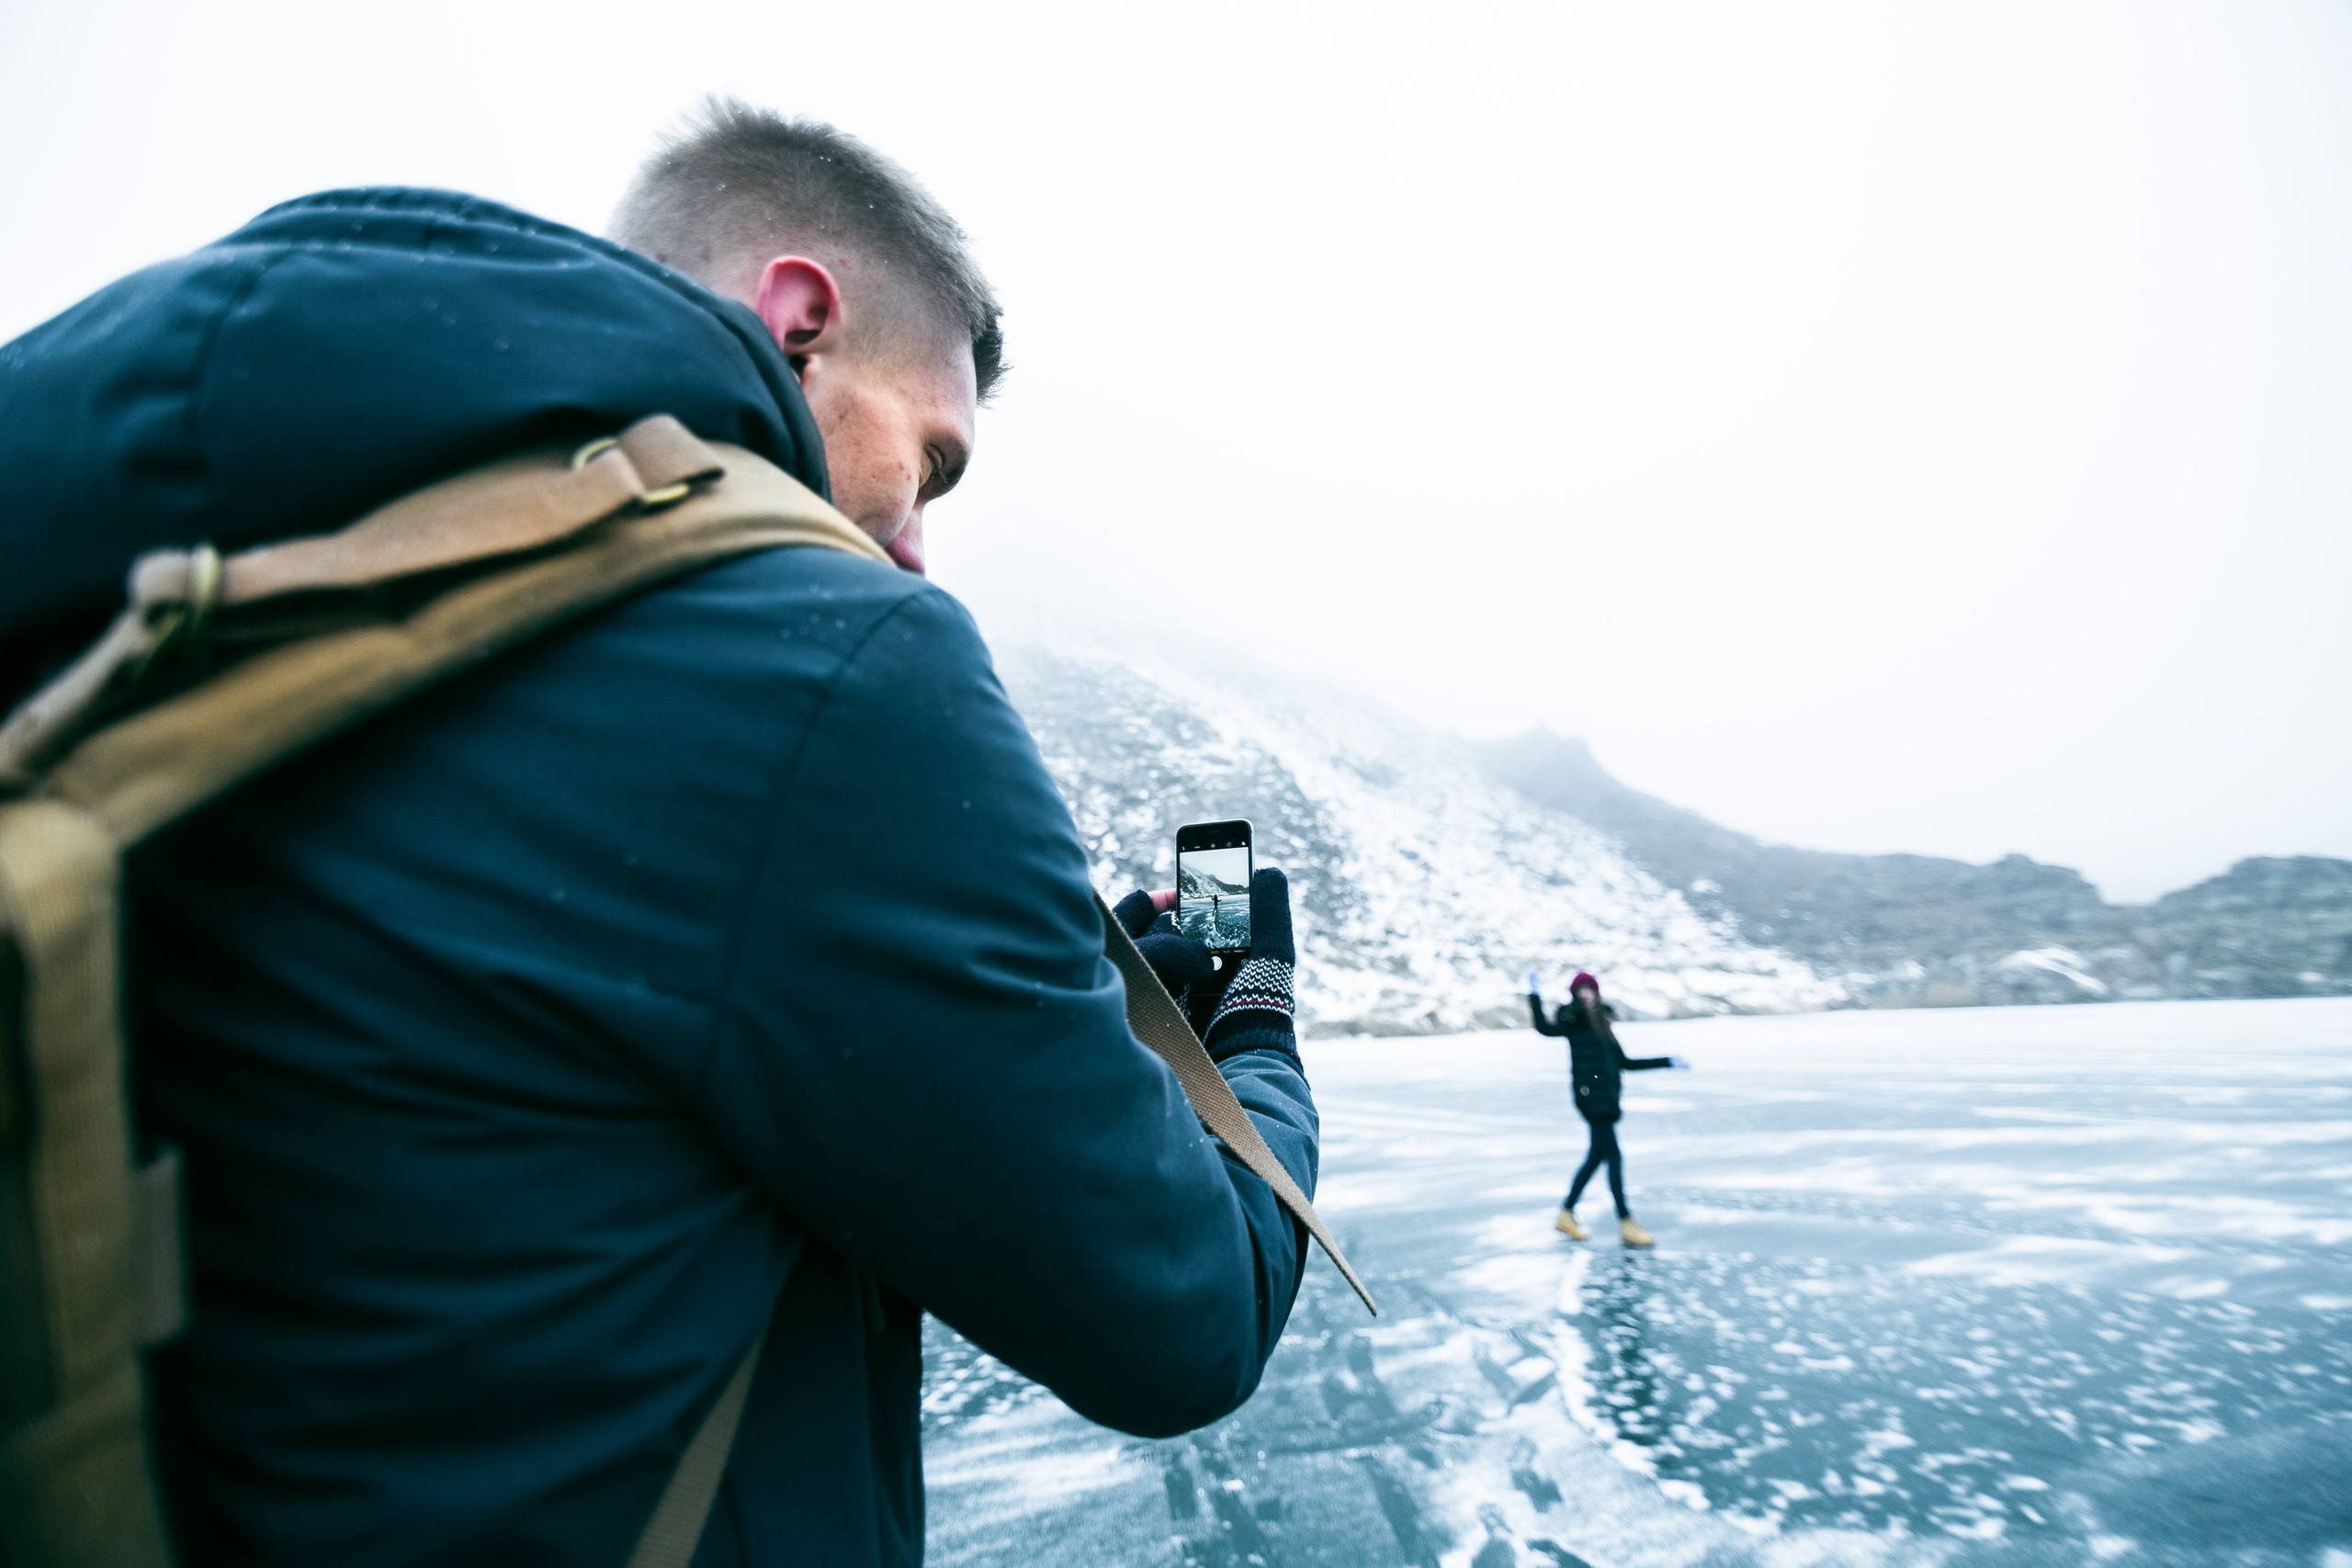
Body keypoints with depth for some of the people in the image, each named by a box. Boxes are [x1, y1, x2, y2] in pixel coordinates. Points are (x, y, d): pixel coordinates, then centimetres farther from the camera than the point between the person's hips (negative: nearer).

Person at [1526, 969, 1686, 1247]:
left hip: (1606, 1096, 8)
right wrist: (1534, 995, -28)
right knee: (1614, 1155, -8)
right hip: (1590, 1095, -8)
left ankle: (1566, 1215, 19)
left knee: (1596, 1157, 10)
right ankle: (1626, 1224, -3)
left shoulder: (1602, 1023, 19)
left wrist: (1667, 1062, 25)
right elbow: (1545, 1028, -23)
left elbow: (1626, 1063, 23)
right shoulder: (1571, 1019, -2)